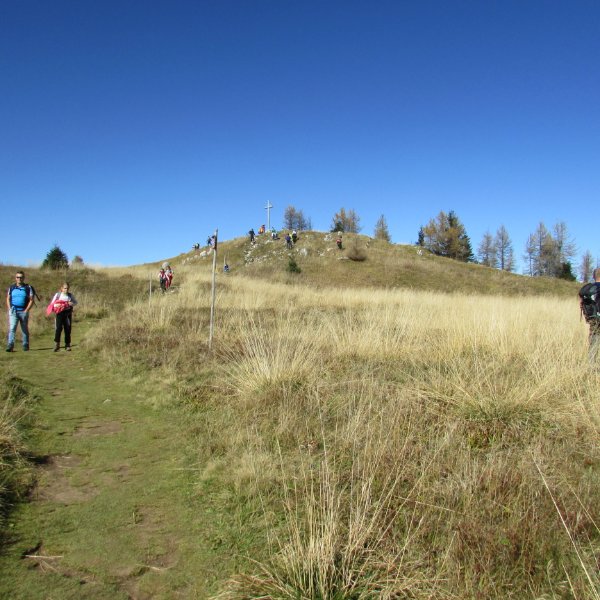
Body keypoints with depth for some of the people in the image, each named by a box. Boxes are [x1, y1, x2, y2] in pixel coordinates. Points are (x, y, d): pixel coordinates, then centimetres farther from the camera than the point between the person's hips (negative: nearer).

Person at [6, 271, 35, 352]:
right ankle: (10, 345, -17)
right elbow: (8, 299, 14)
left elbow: (31, 300, 0)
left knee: (25, 329, 8)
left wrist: (26, 311, -8)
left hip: (24, 311, -1)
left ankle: (26, 345, 16)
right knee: (12, 328, -12)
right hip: (13, 311, 1)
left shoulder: (28, 288, 3)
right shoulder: (11, 287, 9)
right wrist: (9, 309, 0)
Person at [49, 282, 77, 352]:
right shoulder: (58, 295, 2)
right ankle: (57, 345, -7)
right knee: (58, 328, -12)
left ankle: (67, 345, 13)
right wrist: (57, 305, -19)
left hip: (68, 313, 2)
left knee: (68, 330, 4)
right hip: (59, 313, -2)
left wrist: (72, 303, -8)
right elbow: (52, 304, 3)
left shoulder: (70, 295, 8)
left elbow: (75, 302, 14)